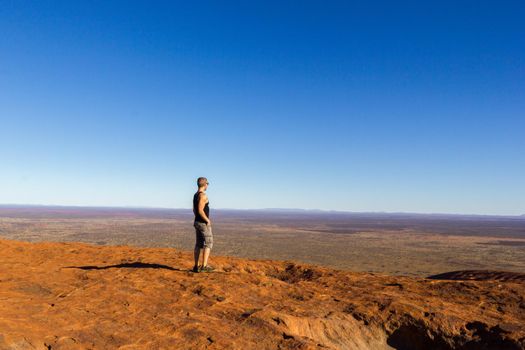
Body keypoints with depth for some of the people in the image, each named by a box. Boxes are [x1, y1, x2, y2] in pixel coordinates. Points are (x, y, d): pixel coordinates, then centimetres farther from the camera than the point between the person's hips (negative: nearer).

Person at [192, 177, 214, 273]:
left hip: (197, 222, 9)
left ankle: (196, 266, 14)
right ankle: (204, 266, -4)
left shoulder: (195, 195, 13)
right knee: (208, 244, -2)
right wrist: (207, 220, -14)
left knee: (198, 245, 12)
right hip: (204, 223, -9)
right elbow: (200, 210, -25)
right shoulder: (203, 195, -18)